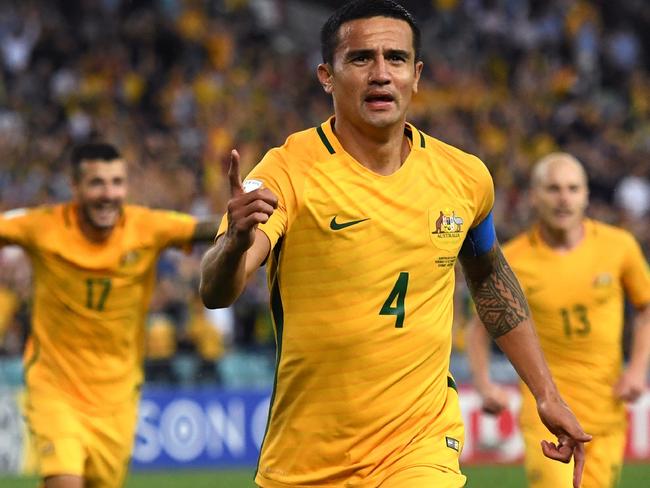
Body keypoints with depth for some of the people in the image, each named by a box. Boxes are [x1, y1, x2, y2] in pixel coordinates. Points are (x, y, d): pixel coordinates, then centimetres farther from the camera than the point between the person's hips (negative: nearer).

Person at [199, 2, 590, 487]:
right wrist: (235, 243, -47)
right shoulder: (288, 171, -12)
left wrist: (547, 393, 18)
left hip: (422, 447, 1)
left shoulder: (466, 177, 0)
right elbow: (215, 292, -25)